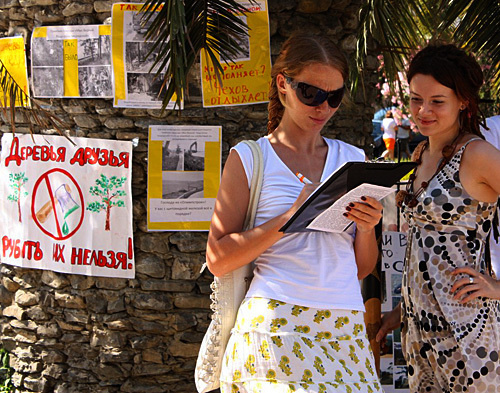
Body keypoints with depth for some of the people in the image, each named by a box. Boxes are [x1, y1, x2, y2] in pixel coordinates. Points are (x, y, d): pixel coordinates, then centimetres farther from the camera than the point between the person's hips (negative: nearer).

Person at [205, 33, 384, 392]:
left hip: (346, 330, 4)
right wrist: (291, 216, -12)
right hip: (276, 327, -4)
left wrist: (367, 228, -3)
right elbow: (218, 260, -4)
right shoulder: (249, 158, 4)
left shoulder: (353, 160, 16)